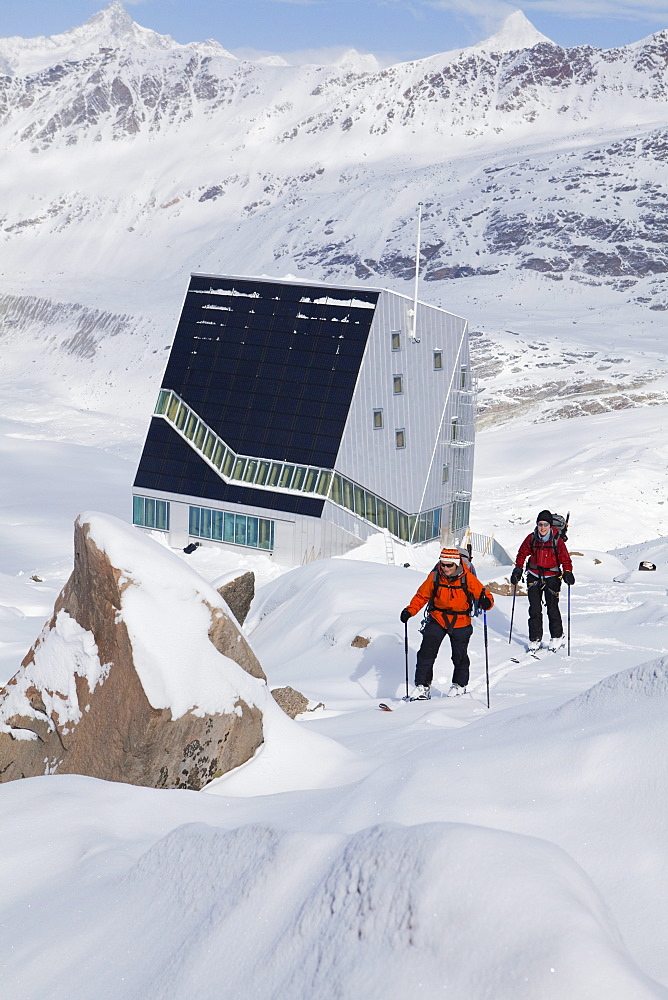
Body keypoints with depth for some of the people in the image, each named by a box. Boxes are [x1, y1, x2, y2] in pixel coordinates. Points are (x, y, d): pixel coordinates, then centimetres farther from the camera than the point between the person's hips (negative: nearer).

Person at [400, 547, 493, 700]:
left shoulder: (467, 578, -15)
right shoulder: (434, 577, -10)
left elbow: (483, 594, -11)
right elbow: (422, 596, 2)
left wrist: (486, 602, -35)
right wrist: (410, 610, -11)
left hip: (460, 623, -1)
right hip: (437, 619, 1)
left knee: (460, 656, 11)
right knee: (426, 652, -8)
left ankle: (460, 685, 35)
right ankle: (423, 686, 1)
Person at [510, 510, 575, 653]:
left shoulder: (557, 540, -8)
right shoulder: (531, 538, -2)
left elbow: (565, 558, -4)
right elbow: (522, 554, 11)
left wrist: (567, 573, -18)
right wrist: (518, 570, 3)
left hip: (552, 577, -2)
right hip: (534, 576, 2)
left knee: (552, 608, -2)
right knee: (534, 609, -1)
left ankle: (557, 637, 15)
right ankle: (535, 639, 7)